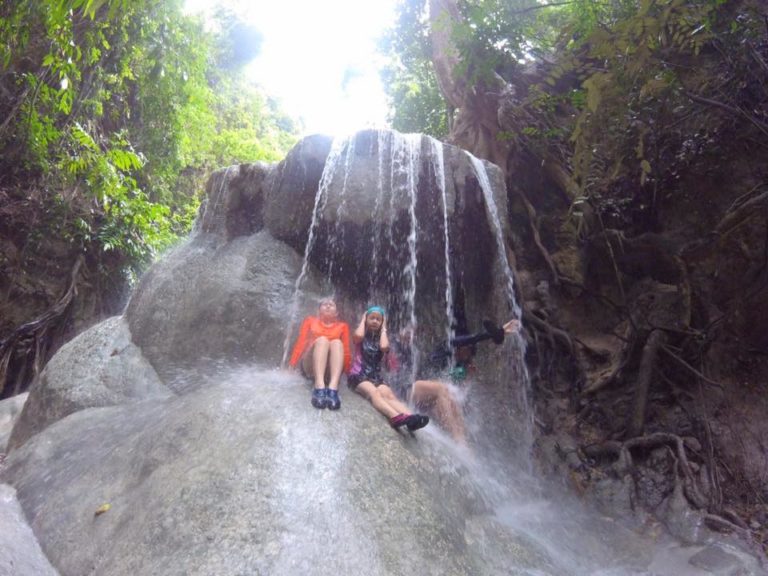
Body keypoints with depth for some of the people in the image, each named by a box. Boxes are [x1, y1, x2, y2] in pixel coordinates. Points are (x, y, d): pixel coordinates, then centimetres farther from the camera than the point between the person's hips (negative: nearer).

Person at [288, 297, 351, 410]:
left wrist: (348, 372, 0)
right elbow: (300, 343, 12)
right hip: (310, 367, 0)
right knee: (322, 340, -27)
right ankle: (319, 387, -53)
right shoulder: (310, 320, 19)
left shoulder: (342, 326, 18)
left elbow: (346, 350, 11)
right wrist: (291, 366, 4)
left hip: (330, 370, 0)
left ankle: (333, 388, -53)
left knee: (337, 342, -27)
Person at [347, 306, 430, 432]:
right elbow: (358, 336, -16)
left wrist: (383, 328, 7)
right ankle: (396, 417, -63)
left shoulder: (381, 338, 19)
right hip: (358, 374, -3)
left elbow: (384, 347, -8)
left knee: (389, 395, -29)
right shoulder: (362, 335, 13)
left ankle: (410, 418, -57)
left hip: (376, 376, 3)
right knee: (373, 392, -36)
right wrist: (363, 320, 4)